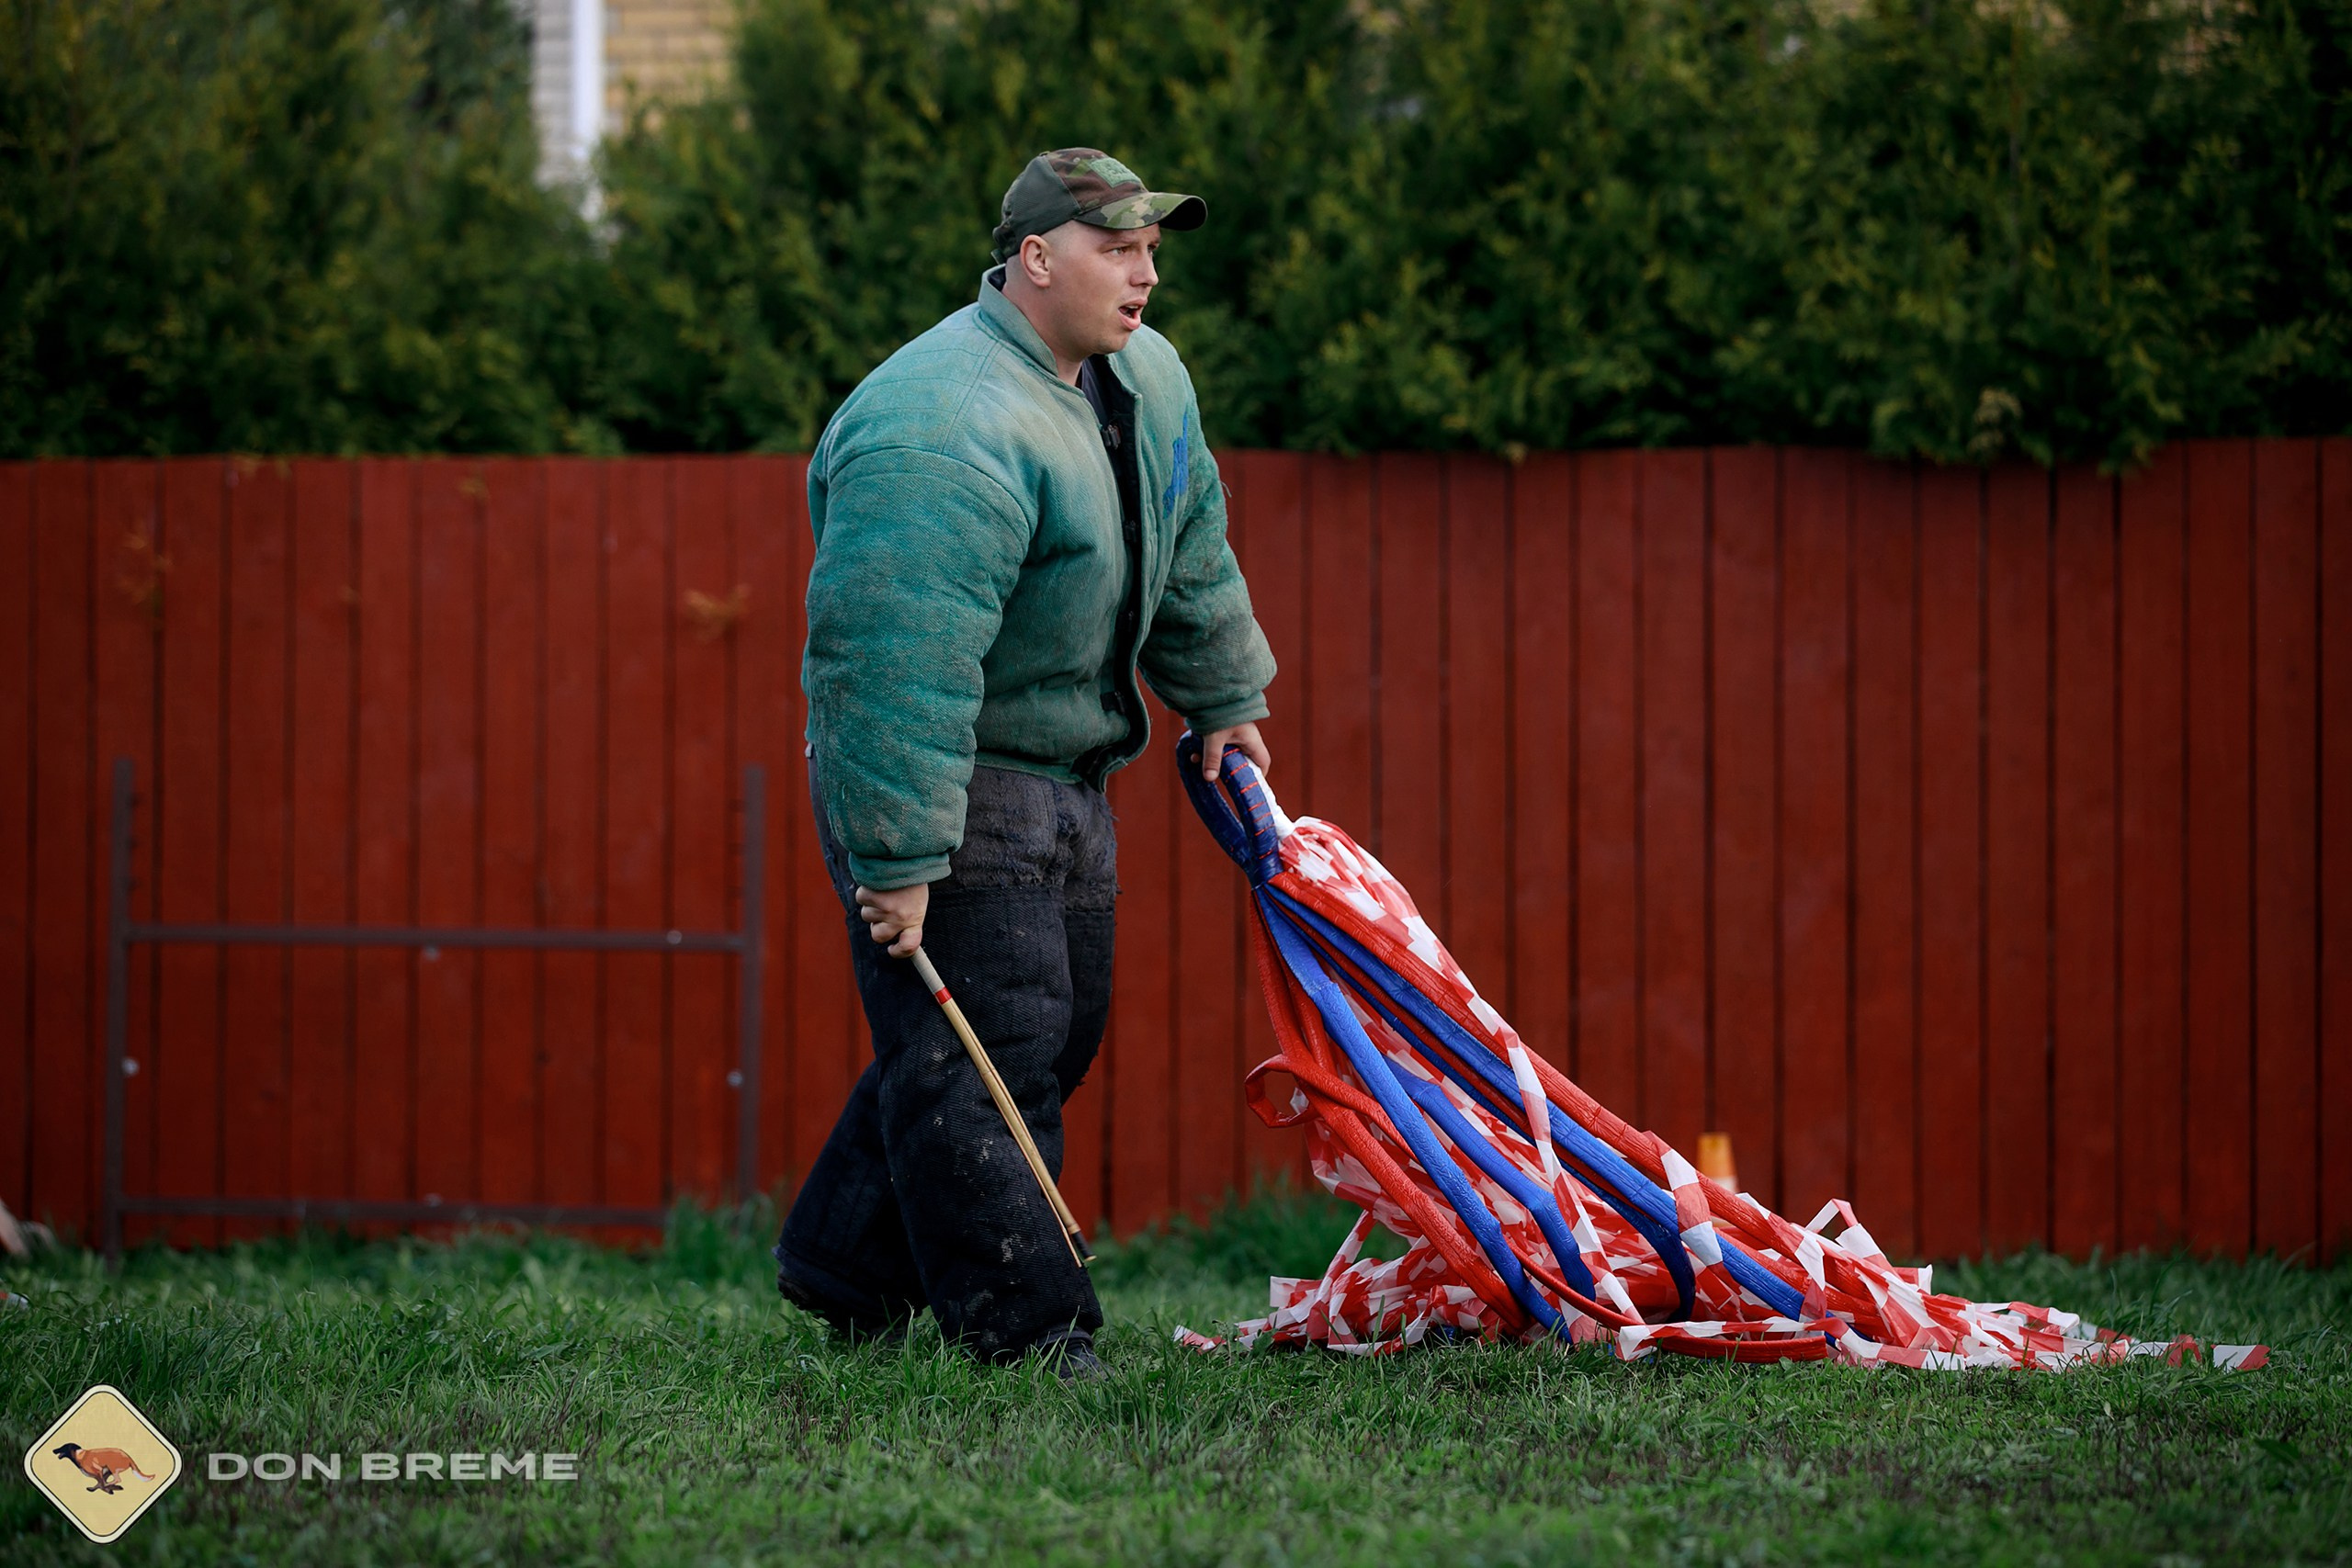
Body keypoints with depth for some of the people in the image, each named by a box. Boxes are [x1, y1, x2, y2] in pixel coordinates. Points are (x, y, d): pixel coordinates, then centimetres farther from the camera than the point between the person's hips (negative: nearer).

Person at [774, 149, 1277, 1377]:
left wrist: (1222, 700, 27)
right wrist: (898, 858, -31)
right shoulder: (946, 435, -27)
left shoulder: (1145, 381, 4)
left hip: (1064, 782, 10)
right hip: (938, 776, -10)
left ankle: (845, 1266, 23)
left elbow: (1191, 553, 22)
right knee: (982, 1048, -10)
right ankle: (1025, 1334, -7)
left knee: (1058, 1031, 14)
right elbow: (900, 665, -30)